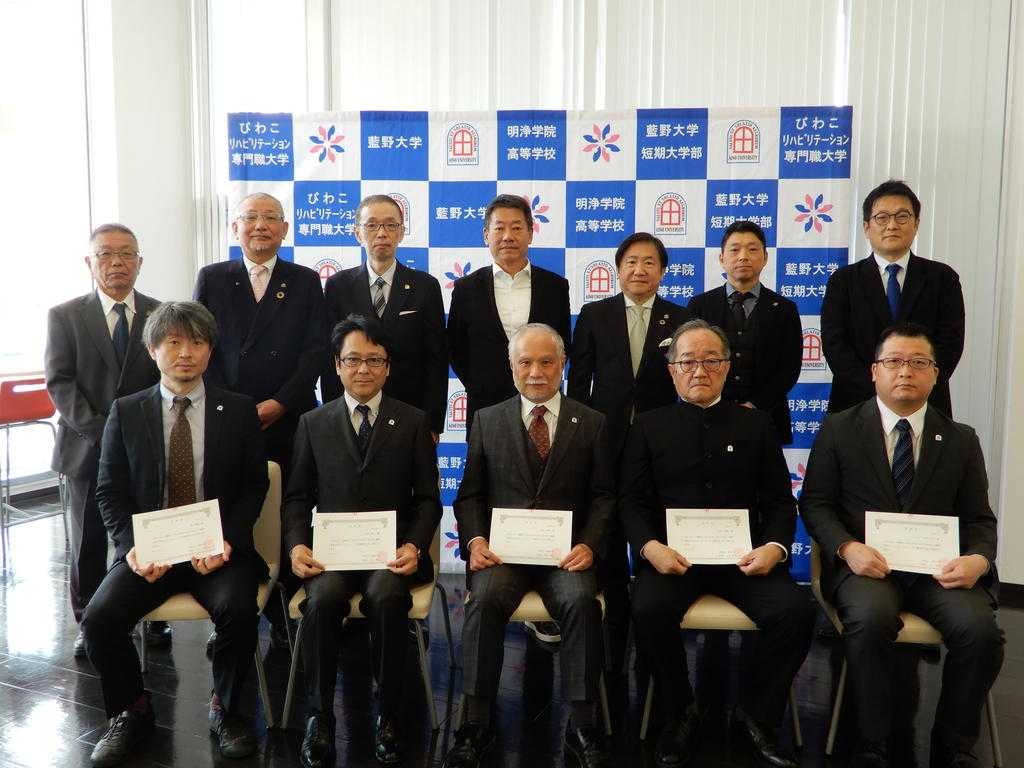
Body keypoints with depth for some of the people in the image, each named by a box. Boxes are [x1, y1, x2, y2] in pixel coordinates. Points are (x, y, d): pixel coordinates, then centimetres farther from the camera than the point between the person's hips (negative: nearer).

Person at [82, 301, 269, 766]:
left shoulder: (238, 411, 4)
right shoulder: (125, 413, 6)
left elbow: (254, 486, 3)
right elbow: (109, 493, 6)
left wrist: (228, 541, -12)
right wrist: (131, 547, -11)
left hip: (219, 548, -1)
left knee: (238, 610, -28)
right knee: (100, 618, -21)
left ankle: (225, 709, 2)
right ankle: (131, 711, 9)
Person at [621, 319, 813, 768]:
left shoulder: (755, 425, 16)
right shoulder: (648, 427, 12)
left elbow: (780, 500, 12)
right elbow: (632, 501, 6)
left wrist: (775, 546, -9)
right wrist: (650, 546, -14)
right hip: (672, 555, -1)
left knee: (795, 611, -25)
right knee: (649, 611, -30)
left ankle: (755, 718, 1)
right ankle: (681, 715, -1)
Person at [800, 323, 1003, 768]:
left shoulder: (961, 440, 14)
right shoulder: (839, 430, 7)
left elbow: (979, 519, 12)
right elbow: (814, 502, 4)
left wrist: (978, 559, -11)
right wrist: (847, 547, -15)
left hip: (937, 566, 2)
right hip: (866, 564, -2)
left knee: (979, 627, -26)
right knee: (871, 618, -33)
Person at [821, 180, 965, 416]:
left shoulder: (942, 278, 5)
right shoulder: (843, 280, 3)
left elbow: (950, 343, -3)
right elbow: (834, 344, -7)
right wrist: (878, 394, -17)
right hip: (857, 406, 0)